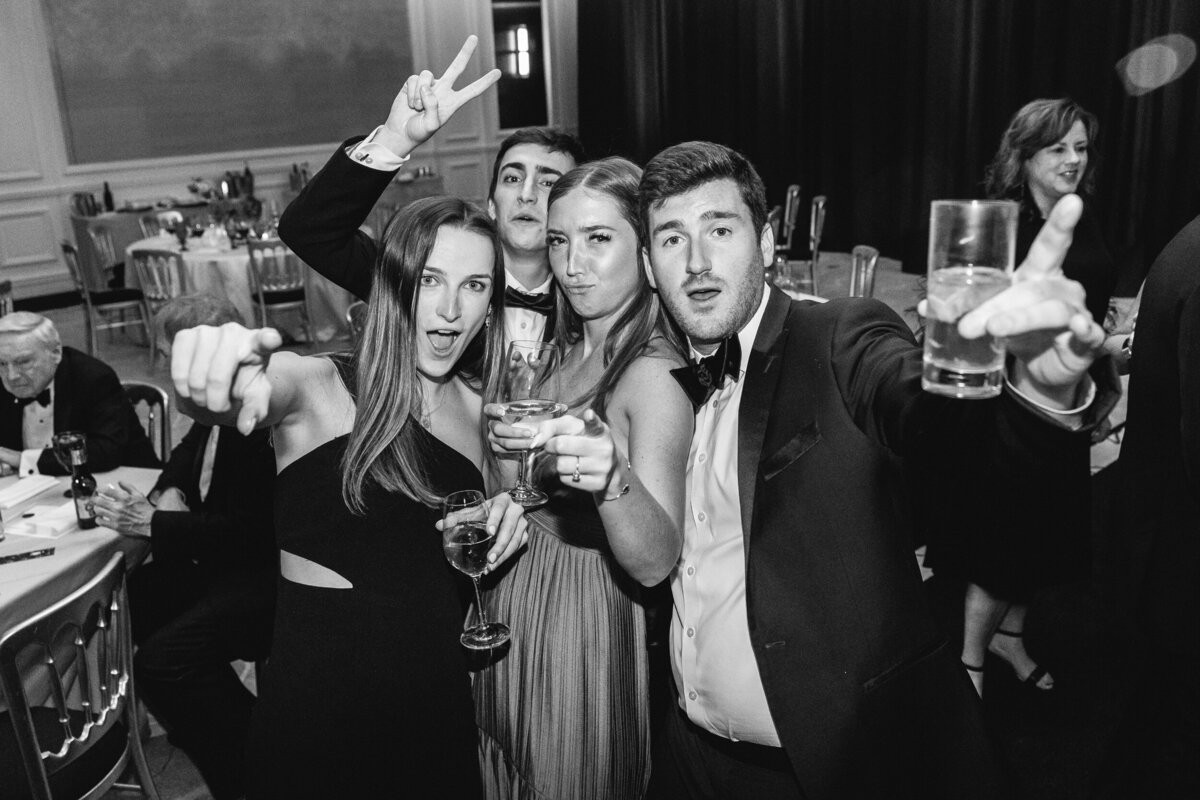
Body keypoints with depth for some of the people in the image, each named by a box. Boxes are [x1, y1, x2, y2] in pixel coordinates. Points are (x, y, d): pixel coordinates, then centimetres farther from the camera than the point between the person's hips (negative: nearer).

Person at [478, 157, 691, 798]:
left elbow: (654, 563, -28)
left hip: (590, 627, -7)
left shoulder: (656, 372, -19)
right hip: (511, 610, 7)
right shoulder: (565, 350, 4)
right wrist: (506, 439, 0)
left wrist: (613, 477, -44)